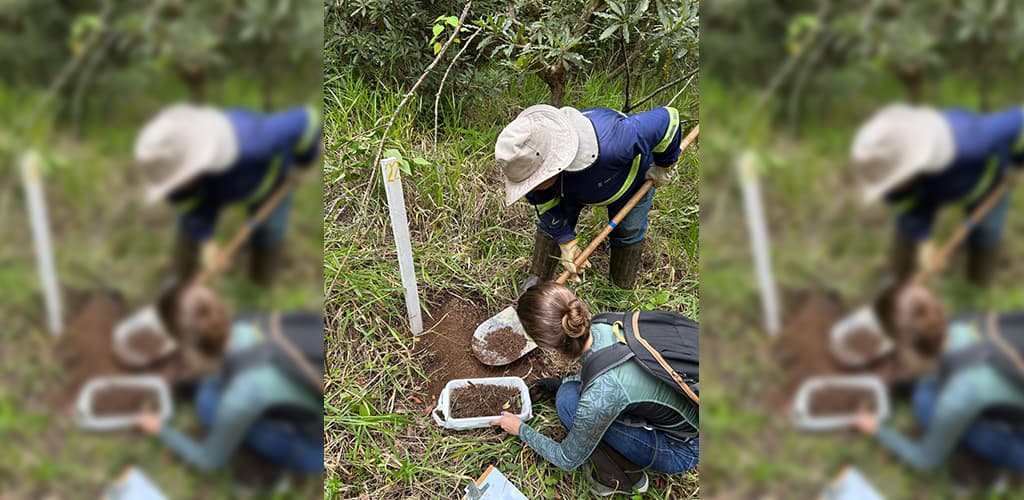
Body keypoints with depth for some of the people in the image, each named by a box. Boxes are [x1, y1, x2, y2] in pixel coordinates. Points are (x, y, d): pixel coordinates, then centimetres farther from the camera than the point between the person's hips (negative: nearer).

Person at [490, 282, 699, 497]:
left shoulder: (600, 396, -34)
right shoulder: (601, 328, -16)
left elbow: (568, 460, -13)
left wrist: (521, 429, 2)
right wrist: (560, 384, 15)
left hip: (682, 451, -7)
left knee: (569, 400, -17)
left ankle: (623, 479, 3)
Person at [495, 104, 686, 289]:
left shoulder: (610, 145, -54)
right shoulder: (531, 160, -38)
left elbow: (668, 119, -39)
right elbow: (544, 202, -17)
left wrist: (661, 166, -21)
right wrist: (565, 240, -19)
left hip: (633, 175, -3)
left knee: (628, 232, 2)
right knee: (550, 223, 2)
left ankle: (622, 290, 25)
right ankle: (538, 279, 22)